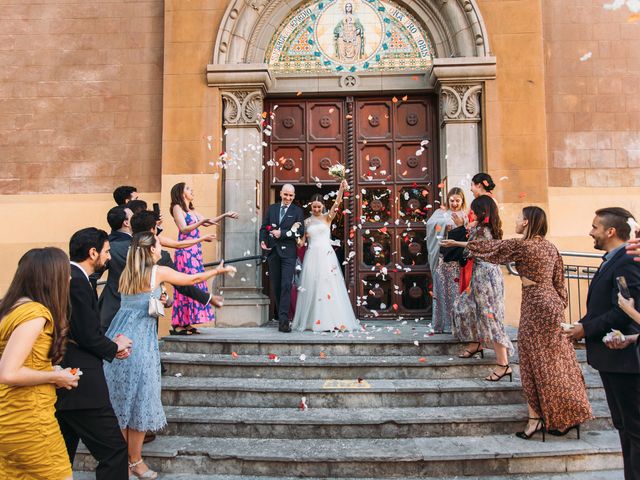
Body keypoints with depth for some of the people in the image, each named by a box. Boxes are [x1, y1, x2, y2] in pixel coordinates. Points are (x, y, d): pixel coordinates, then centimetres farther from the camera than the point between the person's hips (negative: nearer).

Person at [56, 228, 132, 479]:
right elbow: (89, 336, -20)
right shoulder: (77, 281, -18)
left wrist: (109, 344, 6)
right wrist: (115, 347, -2)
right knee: (114, 449, -2)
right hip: (81, 389, -10)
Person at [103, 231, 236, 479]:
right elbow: (192, 279, 5)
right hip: (139, 342, -6)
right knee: (139, 400, 6)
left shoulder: (126, 273, 10)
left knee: (119, 399, 14)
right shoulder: (158, 272, -6)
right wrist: (219, 270, 17)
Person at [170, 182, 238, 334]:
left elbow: (205, 222, 22)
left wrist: (224, 215, 16)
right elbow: (183, 229, -11)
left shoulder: (191, 210, 21)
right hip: (185, 252, -8)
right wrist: (202, 221, -20)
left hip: (195, 252, 8)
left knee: (195, 285, 5)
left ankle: (187, 323, 9)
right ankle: (179, 324, -5)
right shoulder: (177, 208, -2)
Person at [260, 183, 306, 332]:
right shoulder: (271, 208, 14)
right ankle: (280, 314, 21)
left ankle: (283, 320, -14)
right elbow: (264, 227, 12)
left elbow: (300, 232, -5)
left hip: (288, 252, -4)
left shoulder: (297, 211, 4)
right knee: (275, 285, 9)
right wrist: (262, 241, -5)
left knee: (286, 285, -12)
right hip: (272, 251, 4)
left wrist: (282, 233, -13)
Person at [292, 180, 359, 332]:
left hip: (326, 255, -2)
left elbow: (336, 205, -13)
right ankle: (312, 321, 8)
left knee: (329, 286, -5)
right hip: (312, 256, 2)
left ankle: (333, 320, -2)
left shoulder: (327, 218, 5)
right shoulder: (306, 221, 12)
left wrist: (341, 190, -28)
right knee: (312, 287, 1)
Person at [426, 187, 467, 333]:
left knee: (457, 291, -2)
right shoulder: (441, 213, 12)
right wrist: (446, 223, -22)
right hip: (442, 259, 0)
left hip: (458, 260, 1)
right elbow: (430, 223, -9)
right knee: (442, 290, 0)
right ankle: (442, 324, 7)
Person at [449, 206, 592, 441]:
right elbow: (560, 282, 12)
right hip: (552, 304, 7)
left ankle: (536, 418, 6)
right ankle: (569, 416, 19)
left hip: (535, 305, -7)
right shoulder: (550, 247, 9)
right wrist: (560, 307, 20)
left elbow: (491, 248, -2)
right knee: (557, 362, 12)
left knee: (537, 361, -1)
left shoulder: (521, 246, -13)